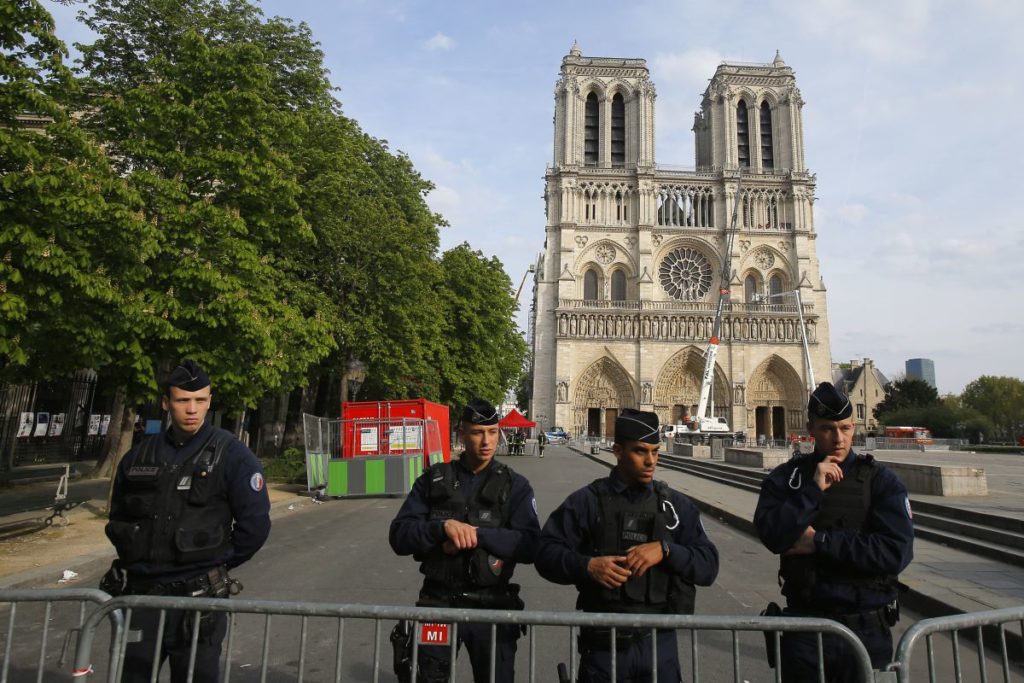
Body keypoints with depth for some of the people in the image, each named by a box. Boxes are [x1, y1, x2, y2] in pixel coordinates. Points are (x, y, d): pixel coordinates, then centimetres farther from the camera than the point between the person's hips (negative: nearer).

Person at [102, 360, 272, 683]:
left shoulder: (231, 455, -8)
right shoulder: (139, 456, 6)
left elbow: (255, 524, -8)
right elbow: (118, 517, 20)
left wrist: (215, 564, -1)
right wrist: (139, 562, 11)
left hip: (197, 598, -4)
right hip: (139, 595, 4)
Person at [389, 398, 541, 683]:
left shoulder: (515, 485, -1)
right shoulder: (433, 479, 1)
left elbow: (531, 546, -12)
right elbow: (399, 536, -6)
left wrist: (478, 533, -22)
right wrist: (443, 527, -22)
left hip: (492, 607, -1)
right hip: (437, 603, 1)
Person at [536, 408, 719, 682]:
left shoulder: (676, 505, 4)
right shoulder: (587, 501, -5)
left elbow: (708, 566, -1)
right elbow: (546, 552, -5)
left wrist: (665, 550, -17)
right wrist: (587, 565, -21)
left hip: (659, 642, 2)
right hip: (603, 644, -2)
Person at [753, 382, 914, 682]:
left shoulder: (880, 480, -3)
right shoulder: (785, 477, -2)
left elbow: (896, 552, -16)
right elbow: (772, 535, -16)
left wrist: (819, 542, -16)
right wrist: (814, 489, -20)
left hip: (867, 628, 0)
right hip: (804, 625, 0)